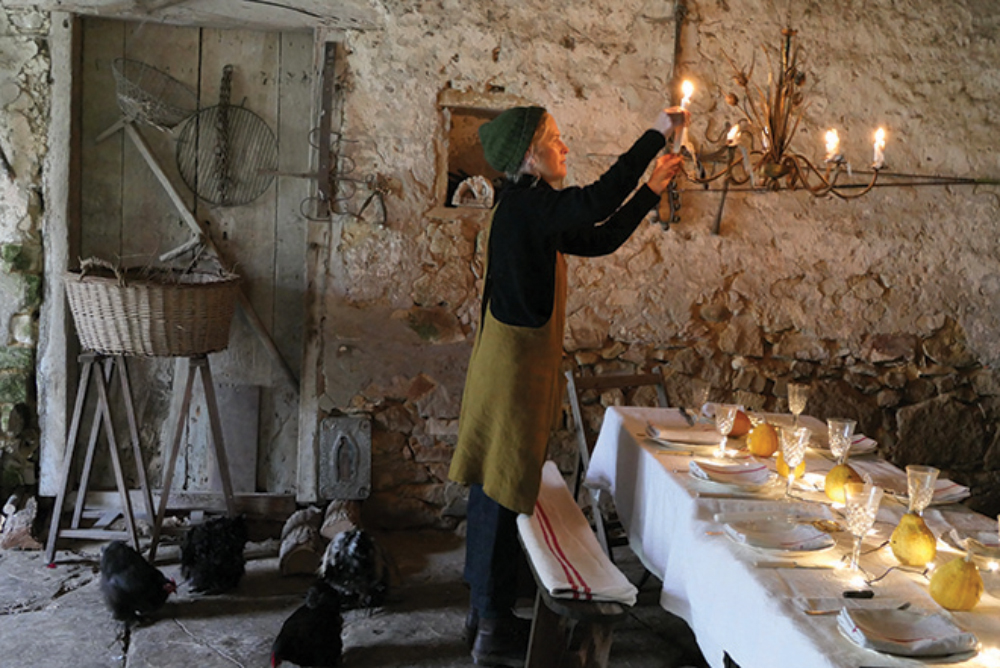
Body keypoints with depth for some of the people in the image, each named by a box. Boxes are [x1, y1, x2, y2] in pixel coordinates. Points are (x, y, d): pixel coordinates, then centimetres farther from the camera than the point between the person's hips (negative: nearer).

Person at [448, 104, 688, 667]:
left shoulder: (531, 209, 14)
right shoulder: (524, 204, -16)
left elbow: (599, 239, 18)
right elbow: (599, 201, -31)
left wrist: (651, 189, 16)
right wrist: (656, 135, -23)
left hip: (519, 362, 10)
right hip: (515, 364, -10)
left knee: (497, 494, 16)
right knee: (505, 495, -3)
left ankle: (487, 614, 28)